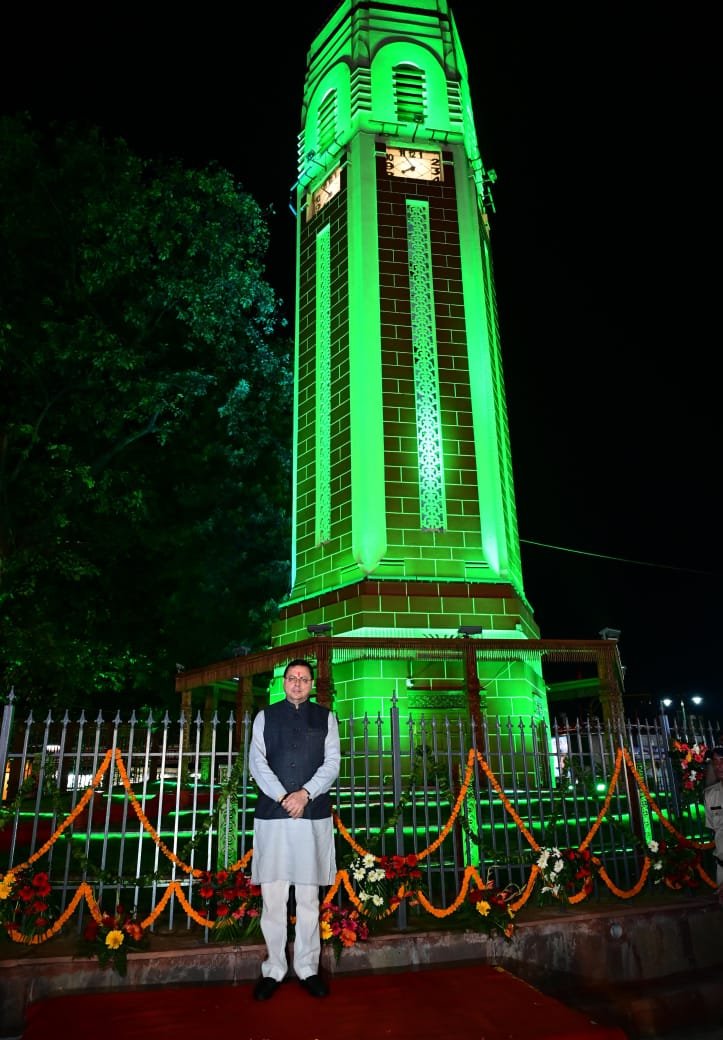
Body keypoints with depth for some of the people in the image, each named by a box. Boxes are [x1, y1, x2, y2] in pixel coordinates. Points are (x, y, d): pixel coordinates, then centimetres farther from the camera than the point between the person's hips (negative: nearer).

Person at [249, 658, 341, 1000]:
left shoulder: (325, 718, 9)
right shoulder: (265, 716, 9)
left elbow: (332, 763, 2)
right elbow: (257, 762, 1)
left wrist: (305, 793, -12)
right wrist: (283, 797, -11)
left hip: (313, 815, 0)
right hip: (272, 816, 0)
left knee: (309, 897, 7)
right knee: (273, 897, 4)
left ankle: (308, 968, 19)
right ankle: (274, 969, 17)